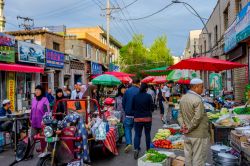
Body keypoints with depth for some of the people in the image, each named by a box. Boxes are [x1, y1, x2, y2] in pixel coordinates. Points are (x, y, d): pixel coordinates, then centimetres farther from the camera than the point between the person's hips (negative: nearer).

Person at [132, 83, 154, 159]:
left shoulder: (135, 96, -4)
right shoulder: (148, 96, -11)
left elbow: (132, 107, 4)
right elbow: (152, 108, -6)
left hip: (137, 118, 1)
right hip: (147, 118, -1)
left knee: (137, 134, 5)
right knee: (147, 134, 15)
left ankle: (136, 148, -14)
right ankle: (148, 149, 27)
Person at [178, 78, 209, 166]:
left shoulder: (183, 98, 7)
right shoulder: (197, 100, -19)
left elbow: (180, 115, 8)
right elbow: (197, 118, -23)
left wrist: (183, 125, -2)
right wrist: (189, 128, -12)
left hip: (187, 135, 8)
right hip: (199, 135, -8)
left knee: (188, 158, 17)